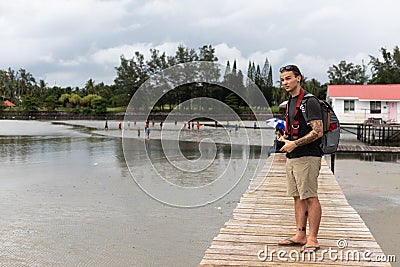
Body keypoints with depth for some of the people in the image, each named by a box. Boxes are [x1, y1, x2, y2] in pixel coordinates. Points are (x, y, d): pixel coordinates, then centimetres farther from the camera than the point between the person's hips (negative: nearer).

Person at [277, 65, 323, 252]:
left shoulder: (309, 102, -11)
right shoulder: (290, 103, 18)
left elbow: (317, 132, -18)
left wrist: (294, 144, -20)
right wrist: (285, 137, 10)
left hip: (307, 157, -9)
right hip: (292, 157, 10)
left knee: (310, 197, -6)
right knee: (298, 197, 11)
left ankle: (312, 239, -1)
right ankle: (300, 235, 18)